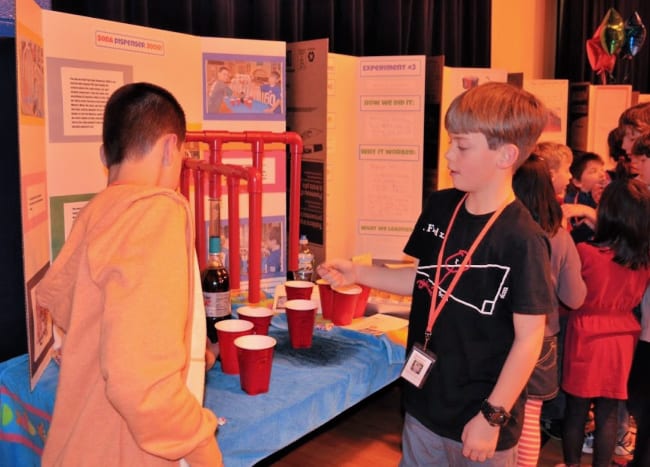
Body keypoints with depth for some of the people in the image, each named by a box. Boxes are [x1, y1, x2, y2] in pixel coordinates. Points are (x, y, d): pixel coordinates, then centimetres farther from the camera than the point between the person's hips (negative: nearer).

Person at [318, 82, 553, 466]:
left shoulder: (522, 239, -21)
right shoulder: (441, 207, -2)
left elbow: (529, 337, -17)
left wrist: (493, 416, -15)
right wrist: (358, 273, 2)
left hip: (481, 416, -6)